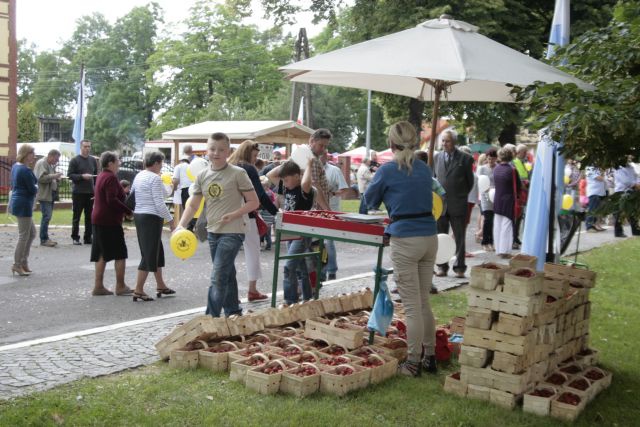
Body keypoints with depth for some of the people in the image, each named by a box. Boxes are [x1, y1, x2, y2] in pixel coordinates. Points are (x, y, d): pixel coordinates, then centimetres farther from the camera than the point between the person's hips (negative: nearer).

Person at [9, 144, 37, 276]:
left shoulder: (15, 166, 11)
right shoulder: (26, 170, -18)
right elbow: (33, 190, -17)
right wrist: (36, 188, 5)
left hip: (17, 202, 10)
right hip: (24, 205, -10)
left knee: (32, 233, 17)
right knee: (24, 236, -1)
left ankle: (23, 261, 19)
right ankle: (17, 264, 6)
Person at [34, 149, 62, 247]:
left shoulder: (51, 165, 18)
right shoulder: (41, 163, -11)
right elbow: (41, 178, -21)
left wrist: (56, 178, 11)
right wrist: (54, 176, -20)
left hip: (50, 194, 10)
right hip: (44, 195, -10)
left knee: (47, 217, 12)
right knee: (46, 216, -11)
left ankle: (45, 238, 18)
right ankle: (44, 239, -6)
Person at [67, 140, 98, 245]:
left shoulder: (93, 160, 12)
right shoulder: (75, 160, -2)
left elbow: (96, 174, 17)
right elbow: (70, 175, -7)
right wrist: (82, 176, -19)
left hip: (90, 192, 4)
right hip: (78, 192, -4)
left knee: (89, 216, 7)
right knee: (76, 216, 2)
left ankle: (88, 237, 13)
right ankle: (75, 237, 9)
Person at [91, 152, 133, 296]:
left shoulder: (101, 176, 15)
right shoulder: (111, 178, -16)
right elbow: (112, 200, -24)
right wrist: (128, 211, -20)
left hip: (98, 220, 10)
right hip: (110, 221, -9)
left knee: (102, 254, 10)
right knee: (120, 253, 0)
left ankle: (98, 286, 12)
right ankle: (120, 287, 4)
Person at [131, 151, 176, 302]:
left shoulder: (139, 176, 13)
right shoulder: (155, 178, -14)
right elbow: (159, 203, -18)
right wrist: (170, 220, -12)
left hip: (138, 215, 9)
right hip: (152, 218, -9)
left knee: (157, 252, 18)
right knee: (149, 255, -4)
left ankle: (160, 286, 26)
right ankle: (138, 291, -5)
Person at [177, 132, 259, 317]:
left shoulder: (238, 174, -9)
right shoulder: (202, 176, 6)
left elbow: (254, 202, -8)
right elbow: (193, 205, 9)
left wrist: (233, 215, -21)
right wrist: (181, 225, -7)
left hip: (232, 232, -6)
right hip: (212, 232, 6)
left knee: (218, 278, -11)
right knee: (227, 275, 17)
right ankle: (233, 313, 30)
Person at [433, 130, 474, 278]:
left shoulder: (465, 159, -1)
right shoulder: (436, 158, 8)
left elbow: (470, 181, 6)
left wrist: (461, 195, 6)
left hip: (458, 204, -3)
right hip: (440, 203, 3)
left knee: (459, 238, 3)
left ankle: (459, 267, 11)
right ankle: (442, 266, 17)